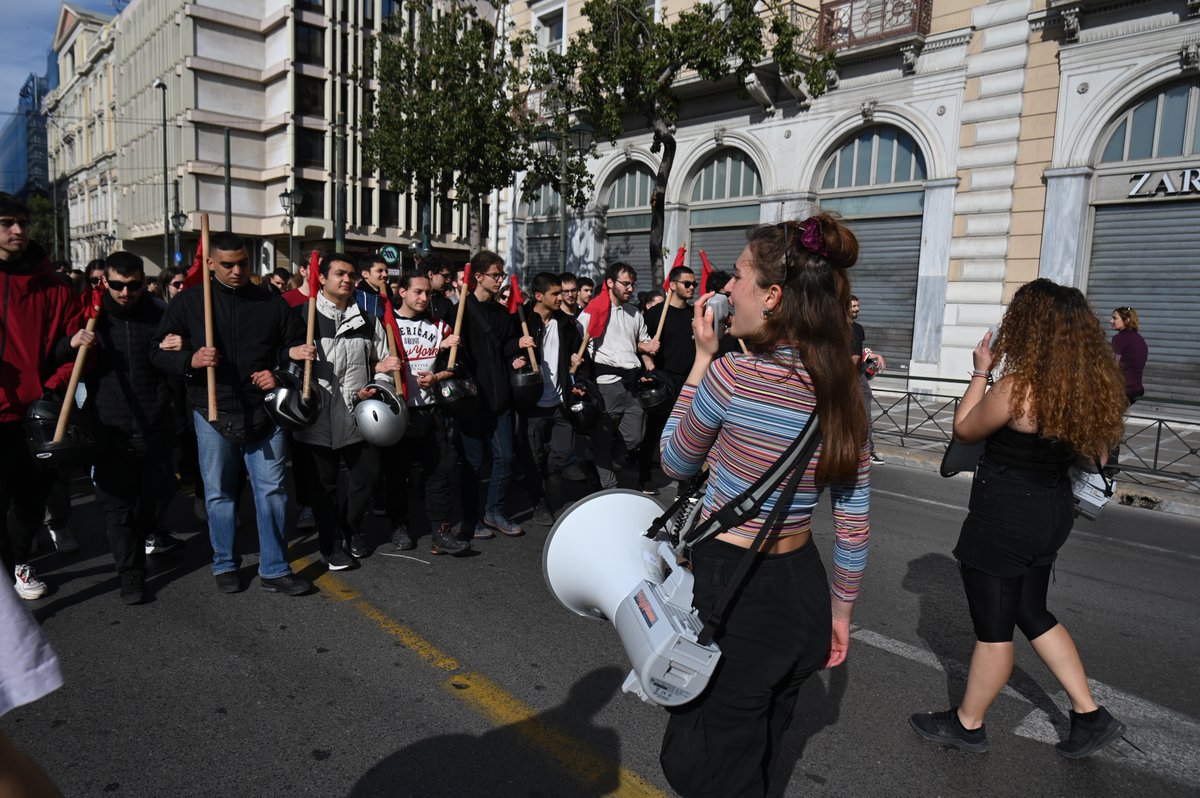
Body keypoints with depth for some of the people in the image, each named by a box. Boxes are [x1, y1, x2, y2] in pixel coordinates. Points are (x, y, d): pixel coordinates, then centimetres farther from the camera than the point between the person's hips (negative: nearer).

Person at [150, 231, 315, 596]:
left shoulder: (271, 302, 4)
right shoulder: (189, 302, 2)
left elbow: (293, 342, 14)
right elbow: (158, 354, 2)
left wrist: (294, 353, -8)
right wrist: (190, 360, -18)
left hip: (264, 411, 1)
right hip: (213, 413, 0)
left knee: (272, 490, 3)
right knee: (218, 493, 10)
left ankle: (274, 570, 13)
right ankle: (224, 564, 27)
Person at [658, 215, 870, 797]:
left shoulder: (733, 374, -21)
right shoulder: (840, 389, -1)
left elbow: (675, 463, -3)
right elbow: (855, 524, 4)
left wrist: (703, 356, 0)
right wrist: (838, 612, 16)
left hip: (733, 595, -7)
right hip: (804, 590, 7)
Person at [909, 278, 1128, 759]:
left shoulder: (1016, 387, -24)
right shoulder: (1092, 386, -1)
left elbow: (964, 429, -8)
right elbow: (1094, 453, 13)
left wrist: (981, 373, 1)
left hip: (1003, 520, -8)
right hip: (1052, 513, 8)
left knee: (993, 628, 8)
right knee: (1032, 614, 25)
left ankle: (967, 724, 27)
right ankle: (1089, 716, 31)